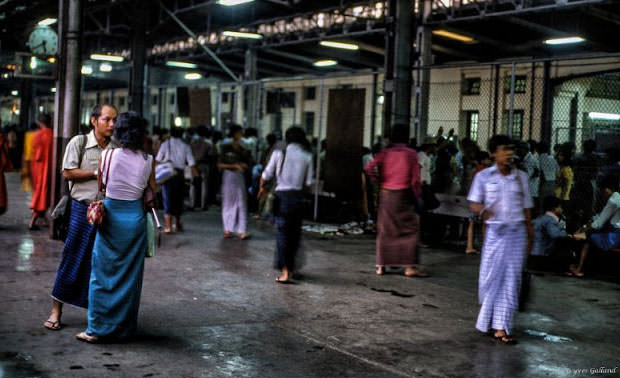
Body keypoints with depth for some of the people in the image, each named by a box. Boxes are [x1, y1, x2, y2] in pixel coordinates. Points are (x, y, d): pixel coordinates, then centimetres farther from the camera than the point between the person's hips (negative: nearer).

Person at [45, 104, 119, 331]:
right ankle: (56, 310, 12)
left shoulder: (117, 148, 6)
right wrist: (97, 172, -11)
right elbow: (68, 173, -7)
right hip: (83, 208, -3)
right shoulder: (79, 142, -2)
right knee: (73, 260, 1)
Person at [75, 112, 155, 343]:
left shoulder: (107, 155, -7)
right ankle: (125, 327, 18)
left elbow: (101, 184, 7)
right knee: (130, 275, 11)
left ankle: (97, 328, 8)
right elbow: (152, 190, 6)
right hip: (135, 218, 1)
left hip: (111, 216, -1)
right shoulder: (148, 161, -4)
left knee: (103, 274, 7)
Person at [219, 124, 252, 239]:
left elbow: (247, 166, 12)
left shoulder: (242, 150, 9)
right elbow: (221, 165, -4)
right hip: (228, 176, -3)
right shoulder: (226, 148, -2)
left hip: (239, 177, 3)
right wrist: (234, 166, -13)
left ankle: (242, 230, -6)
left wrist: (242, 165, -10)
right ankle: (227, 229, 14)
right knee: (228, 203, 5)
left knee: (241, 203, -4)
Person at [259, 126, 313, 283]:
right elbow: (308, 182, -1)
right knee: (295, 233, 14)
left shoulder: (279, 153, -2)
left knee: (282, 232, 1)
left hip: (282, 195, -2)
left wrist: (262, 188, 22)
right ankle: (291, 267, 25)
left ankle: (285, 271, -4)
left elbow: (266, 175, 3)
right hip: (298, 196, 2)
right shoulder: (307, 156, 0)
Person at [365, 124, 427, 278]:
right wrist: (417, 196, 5)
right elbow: (415, 179, -7)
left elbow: (369, 168, -11)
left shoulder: (385, 153, 1)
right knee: (410, 229, 3)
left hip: (386, 194, 3)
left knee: (384, 230, 11)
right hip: (403, 195, -3)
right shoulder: (411, 154, -6)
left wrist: (379, 180, 4)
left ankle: (381, 266, 13)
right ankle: (409, 266, -1)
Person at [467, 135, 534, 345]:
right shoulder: (484, 176, 0)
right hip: (495, 231, -2)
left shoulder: (521, 176, 6)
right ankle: (487, 319, 25)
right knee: (490, 276, 1)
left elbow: (526, 208, 11)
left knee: (511, 280, -1)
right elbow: (473, 203, 1)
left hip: (517, 231, 2)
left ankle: (501, 328, 3)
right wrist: (483, 210, -22)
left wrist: (531, 235, 11)